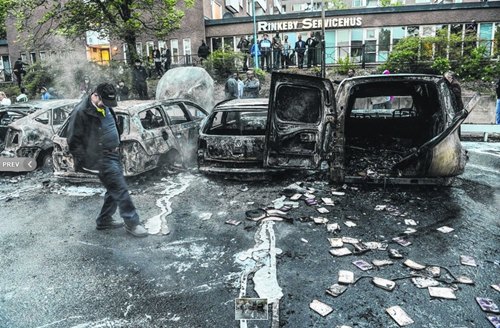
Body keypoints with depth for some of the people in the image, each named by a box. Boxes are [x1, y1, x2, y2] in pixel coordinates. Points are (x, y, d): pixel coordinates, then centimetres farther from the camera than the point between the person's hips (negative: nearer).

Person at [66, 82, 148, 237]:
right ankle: (132, 223, 3)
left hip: (113, 154, 9)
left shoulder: (106, 107, 8)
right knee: (120, 189, -8)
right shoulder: (81, 112, -16)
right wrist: (82, 163, -13)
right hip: (101, 158, -9)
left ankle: (104, 220, 30)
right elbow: (73, 141, -13)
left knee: (114, 189, 16)